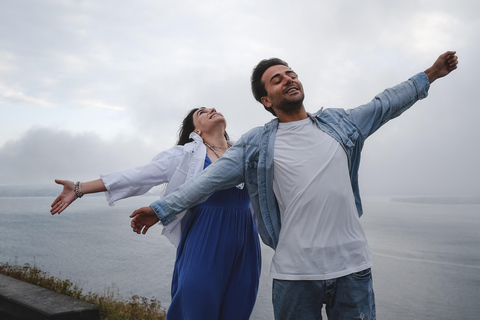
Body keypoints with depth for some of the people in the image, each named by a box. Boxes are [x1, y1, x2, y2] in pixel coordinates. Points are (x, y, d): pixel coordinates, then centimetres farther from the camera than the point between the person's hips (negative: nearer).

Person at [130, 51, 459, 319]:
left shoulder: (338, 122, 10)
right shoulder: (256, 145, 1)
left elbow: (384, 104, 21)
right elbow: (210, 179, 0)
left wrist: (429, 75, 27)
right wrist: (163, 208, -2)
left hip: (353, 266, 2)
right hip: (294, 274, -2)